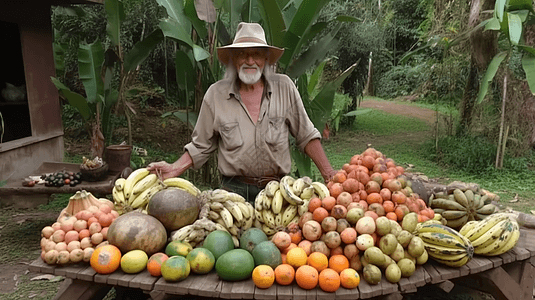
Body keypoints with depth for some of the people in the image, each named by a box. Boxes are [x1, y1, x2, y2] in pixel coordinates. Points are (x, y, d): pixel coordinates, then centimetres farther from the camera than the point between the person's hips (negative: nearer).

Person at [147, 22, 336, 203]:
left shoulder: (284, 88, 0)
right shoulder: (216, 94, 0)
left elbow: (306, 136, 6)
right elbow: (201, 145, 8)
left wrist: (329, 174, 3)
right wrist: (174, 169, -5)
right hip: (235, 190, 0)